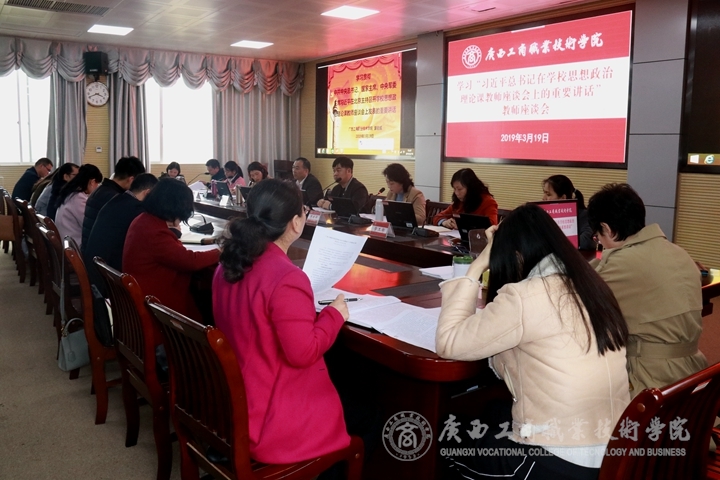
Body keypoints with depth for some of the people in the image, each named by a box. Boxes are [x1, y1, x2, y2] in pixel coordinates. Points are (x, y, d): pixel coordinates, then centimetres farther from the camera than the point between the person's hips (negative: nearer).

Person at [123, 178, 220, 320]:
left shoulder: (144, 219, 3)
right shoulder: (155, 233, -27)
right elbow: (191, 261, -26)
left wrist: (174, 229, 3)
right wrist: (220, 252, -13)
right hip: (152, 299, -9)